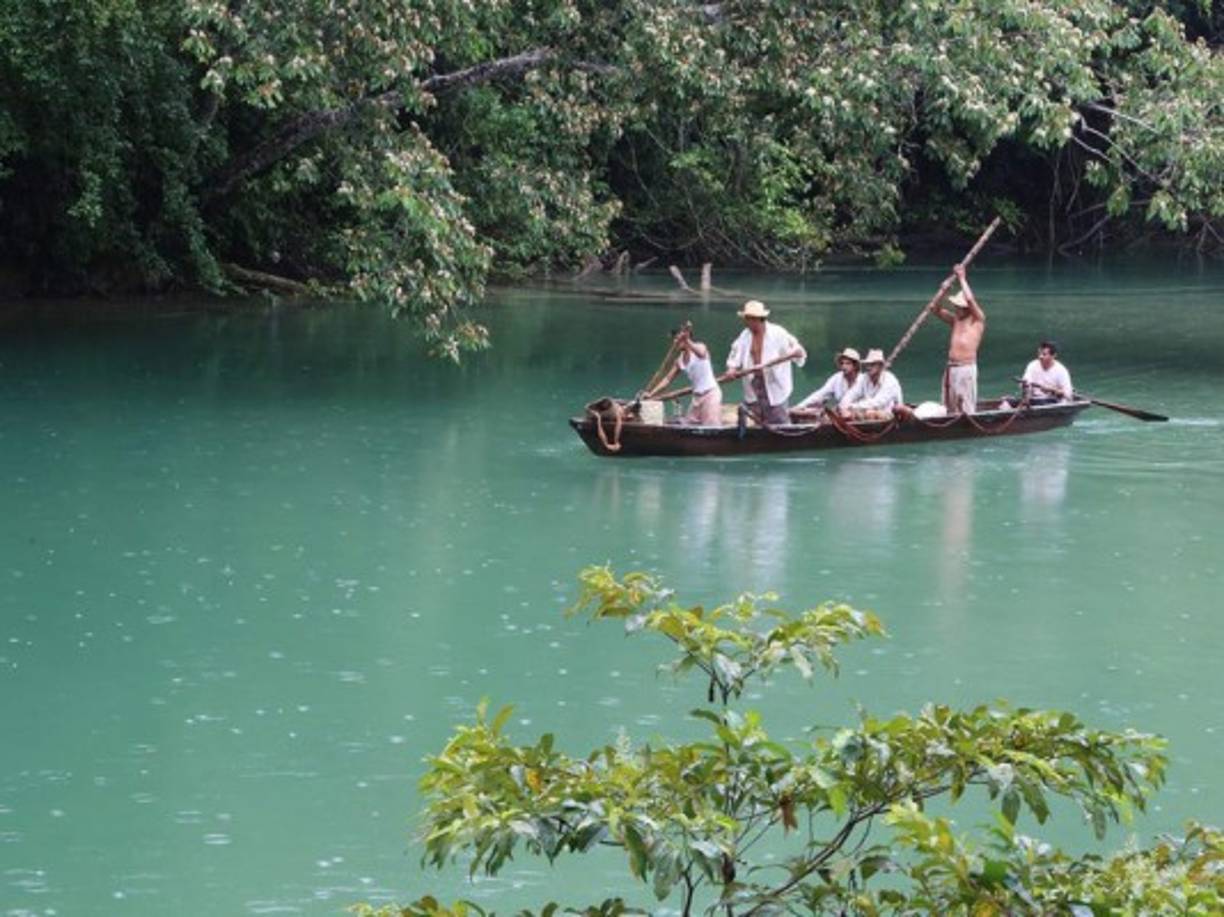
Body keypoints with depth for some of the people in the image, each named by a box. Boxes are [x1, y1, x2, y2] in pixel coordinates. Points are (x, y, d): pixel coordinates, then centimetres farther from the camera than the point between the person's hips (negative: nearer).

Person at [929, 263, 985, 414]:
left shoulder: (977, 320, 1)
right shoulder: (955, 320, 19)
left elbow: (970, 299, -14)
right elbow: (935, 309, 20)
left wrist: (962, 279, -5)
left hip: (966, 368, -7)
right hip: (951, 368, 7)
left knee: (966, 408, -10)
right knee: (950, 408, 5)